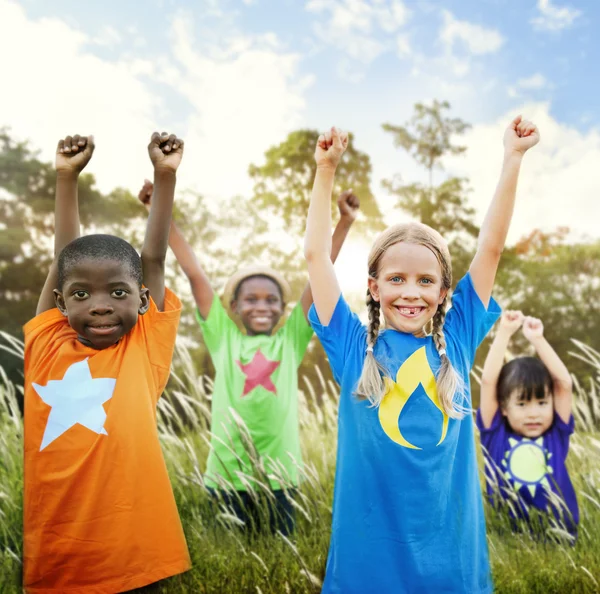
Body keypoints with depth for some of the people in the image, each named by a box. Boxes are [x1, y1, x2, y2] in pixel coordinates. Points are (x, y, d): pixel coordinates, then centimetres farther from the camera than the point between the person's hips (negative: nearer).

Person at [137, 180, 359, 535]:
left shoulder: (291, 339, 7)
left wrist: (344, 223, -5)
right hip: (227, 475, 0)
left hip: (278, 476, 1)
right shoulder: (223, 336, 5)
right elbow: (195, 274, 0)